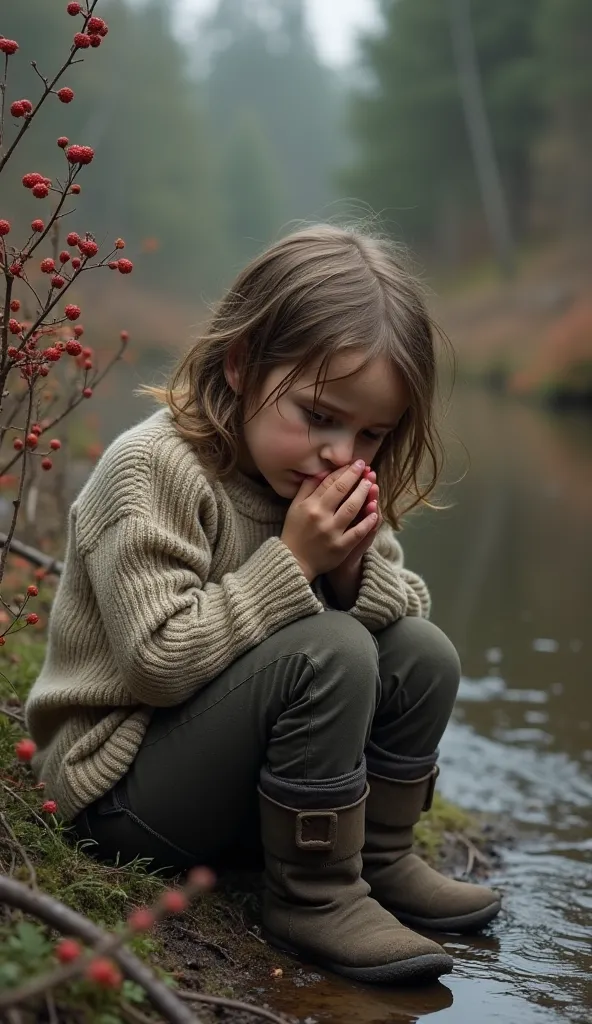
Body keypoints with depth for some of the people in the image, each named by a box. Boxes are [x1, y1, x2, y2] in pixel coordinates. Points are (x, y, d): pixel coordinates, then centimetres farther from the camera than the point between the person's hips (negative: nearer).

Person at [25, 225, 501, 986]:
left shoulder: (332, 476, 3)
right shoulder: (151, 468, -21)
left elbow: (404, 608, 6)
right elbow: (158, 659, -26)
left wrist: (355, 567, -16)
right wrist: (292, 563, -27)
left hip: (236, 773, 8)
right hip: (120, 784, -8)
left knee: (422, 652, -4)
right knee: (329, 652, -29)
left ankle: (379, 858, 10)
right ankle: (315, 896, -14)